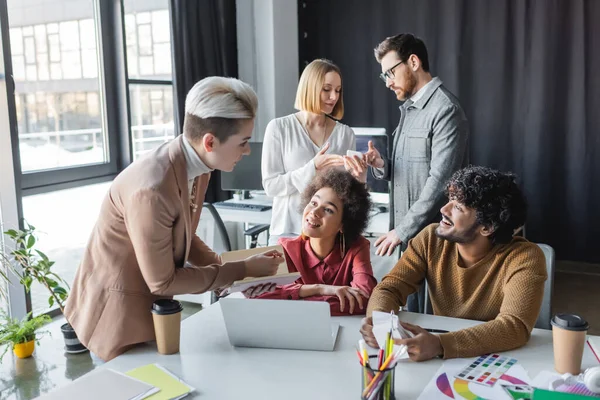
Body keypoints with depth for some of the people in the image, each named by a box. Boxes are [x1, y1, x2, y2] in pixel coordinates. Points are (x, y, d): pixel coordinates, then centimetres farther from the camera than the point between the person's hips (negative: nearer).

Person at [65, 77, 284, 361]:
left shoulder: (196, 165, -7)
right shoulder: (152, 190, -33)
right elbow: (162, 281, -23)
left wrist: (226, 267, -5)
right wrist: (241, 270, -17)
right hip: (117, 311, -8)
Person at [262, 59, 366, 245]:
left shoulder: (345, 133, 4)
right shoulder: (279, 128, -3)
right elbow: (270, 185, -8)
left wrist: (358, 175, -15)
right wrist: (313, 168, -19)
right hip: (289, 230, -2)